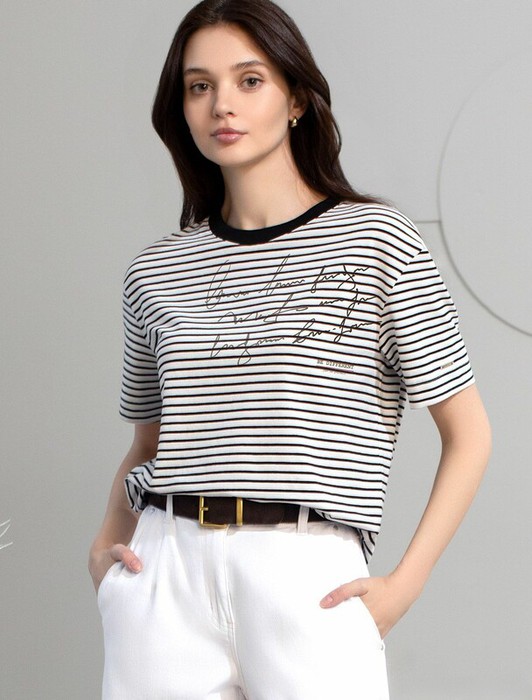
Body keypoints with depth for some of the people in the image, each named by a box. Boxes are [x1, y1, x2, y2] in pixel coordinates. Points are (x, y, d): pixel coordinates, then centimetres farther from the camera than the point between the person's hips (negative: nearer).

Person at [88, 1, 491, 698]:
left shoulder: (377, 239, 1)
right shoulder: (158, 269, 11)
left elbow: (468, 432, 1)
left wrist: (403, 584, -7)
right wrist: (106, 545, 6)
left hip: (308, 579, -3)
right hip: (163, 573, 3)